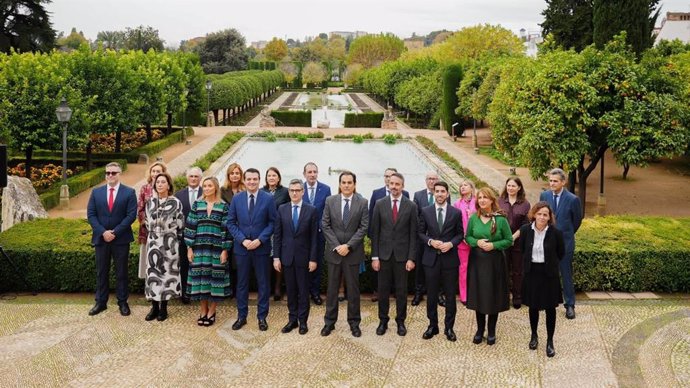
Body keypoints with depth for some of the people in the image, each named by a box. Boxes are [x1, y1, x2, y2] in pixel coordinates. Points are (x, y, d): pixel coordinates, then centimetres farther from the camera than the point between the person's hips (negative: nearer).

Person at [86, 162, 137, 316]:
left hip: (121, 239, -2)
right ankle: (101, 302, 17)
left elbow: (131, 215, -9)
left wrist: (115, 232, -15)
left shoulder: (129, 192, -2)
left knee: (121, 272, 6)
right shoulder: (96, 192, 6)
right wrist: (103, 232, -12)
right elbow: (91, 215, 1)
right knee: (101, 272, 9)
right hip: (101, 238, 3)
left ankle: (123, 302, 14)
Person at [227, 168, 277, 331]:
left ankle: (262, 317, 17)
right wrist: (242, 240, -9)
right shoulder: (236, 198, 2)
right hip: (241, 247, 2)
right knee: (242, 283, 9)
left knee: (263, 283, 6)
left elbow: (272, 222, -3)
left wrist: (260, 240, -13)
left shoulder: (268, 198, -4)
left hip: (262, 247, -1)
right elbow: (231, 222, 3)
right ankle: (241, 316, 20)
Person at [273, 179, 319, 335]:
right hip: (287, 256, 2)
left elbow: (314, 237, -4)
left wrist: (313, 259, -7)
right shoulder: (282, 209, 3)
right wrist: (276, 257, -1)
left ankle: (303, 321, 16)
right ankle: (292, 319, 20)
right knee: (290, 290, 9)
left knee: (303, 290, 6)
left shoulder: (311, 210, -3)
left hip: (303, 257, -2)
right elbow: (277, 235, 4)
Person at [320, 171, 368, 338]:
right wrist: (336, 246, -10)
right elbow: (325, 225, -1)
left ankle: (354, 322, 18)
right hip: (334, 251, 1)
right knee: (332, 288, 8)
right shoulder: (330, 201, 1)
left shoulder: (362, 202, -3)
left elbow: (364, 227, -7)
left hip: (353, 252, -1)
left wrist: (348, 246, -14)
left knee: (353, 288, 7)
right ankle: (329, 322, 18)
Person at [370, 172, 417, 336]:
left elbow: (413, 234, -1)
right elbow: (375, 232, 2)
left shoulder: (411, 206, -1)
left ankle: (401, 321, 21)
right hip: (384, 254, 1)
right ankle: (383, 321, 20)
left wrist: (411, 258, -6)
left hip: (402, 255, -1)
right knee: (383, 290, 7)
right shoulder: (380, 204, 1)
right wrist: (374, 256, -3)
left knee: (401, 291, 7)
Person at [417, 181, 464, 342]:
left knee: (450, 295, 6)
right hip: (431, 258, 1)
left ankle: (449, 327, 19)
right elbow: (420, 232, 5)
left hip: (449, 258, 0)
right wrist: (430, 241, -13)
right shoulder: (425, 211, 2)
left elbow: (460, 234, 4)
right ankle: (432, 326, 22)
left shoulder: (456, 212, 0)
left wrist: (451, 244, -14)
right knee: (431, 295, 9)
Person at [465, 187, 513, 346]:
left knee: (493, 296, 5)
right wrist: (477, 242, -12)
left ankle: (492, 331, 19)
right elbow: (467, 237, 9)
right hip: (477, 260, 2)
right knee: (478, 295, 7)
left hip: (495, 261, -2)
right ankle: (480, 330, 21)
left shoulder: (501, 219, -7)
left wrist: (494, 245, -17)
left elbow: (509, 240, -2)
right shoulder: (473, 218, 1)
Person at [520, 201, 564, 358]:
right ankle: (534, 335, 33)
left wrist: (551, 263, 7)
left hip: (549, 274, -2)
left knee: (550, 308, 5)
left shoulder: (556, 232, -14)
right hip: (531, 273, 2)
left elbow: (561, 253, 2)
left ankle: (550, 342, 17)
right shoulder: (525, 230, -8)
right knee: (533, 306, 14)